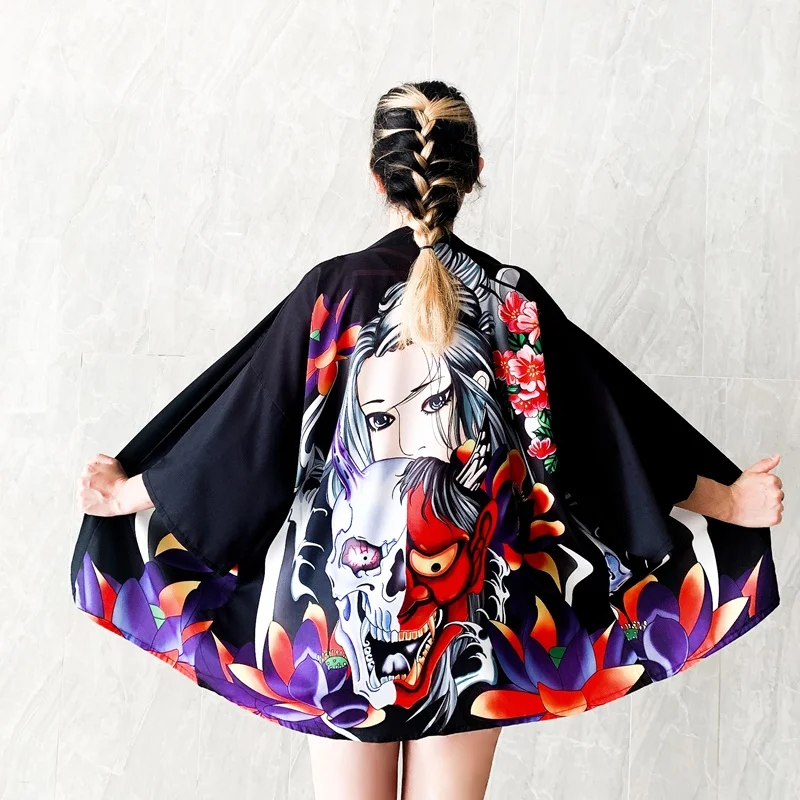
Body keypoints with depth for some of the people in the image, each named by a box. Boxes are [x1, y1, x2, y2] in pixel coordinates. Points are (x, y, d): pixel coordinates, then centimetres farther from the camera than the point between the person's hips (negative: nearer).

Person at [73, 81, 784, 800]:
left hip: (344, 587, 0)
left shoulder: (335, 290, -9)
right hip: (471, 605, 1)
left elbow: (242, 420, -3)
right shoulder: (511, 298, -7)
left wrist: (134, 489, 13)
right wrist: (722, 494, 12)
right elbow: (603, 419, -2)